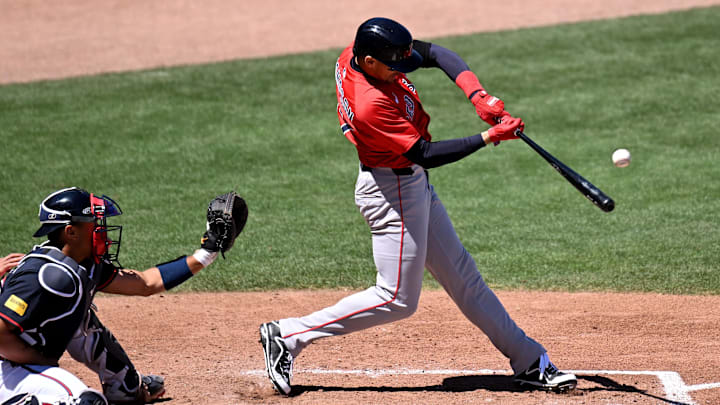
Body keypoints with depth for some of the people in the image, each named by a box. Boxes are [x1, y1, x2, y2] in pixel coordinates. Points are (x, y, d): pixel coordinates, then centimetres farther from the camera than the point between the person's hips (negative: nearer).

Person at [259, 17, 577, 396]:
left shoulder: (355, 54, -7)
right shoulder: (370, 105, -32)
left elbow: (436, 54, -2)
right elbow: (424, 154, -27)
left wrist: (478, 95, -16)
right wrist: (489, 137, -25)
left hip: (414, 185, 10)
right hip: (393, 192, -10)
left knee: (462, 276, 14)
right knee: (397, 299, -2)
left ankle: (529, 362, 23)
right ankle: (288, 335, 5)